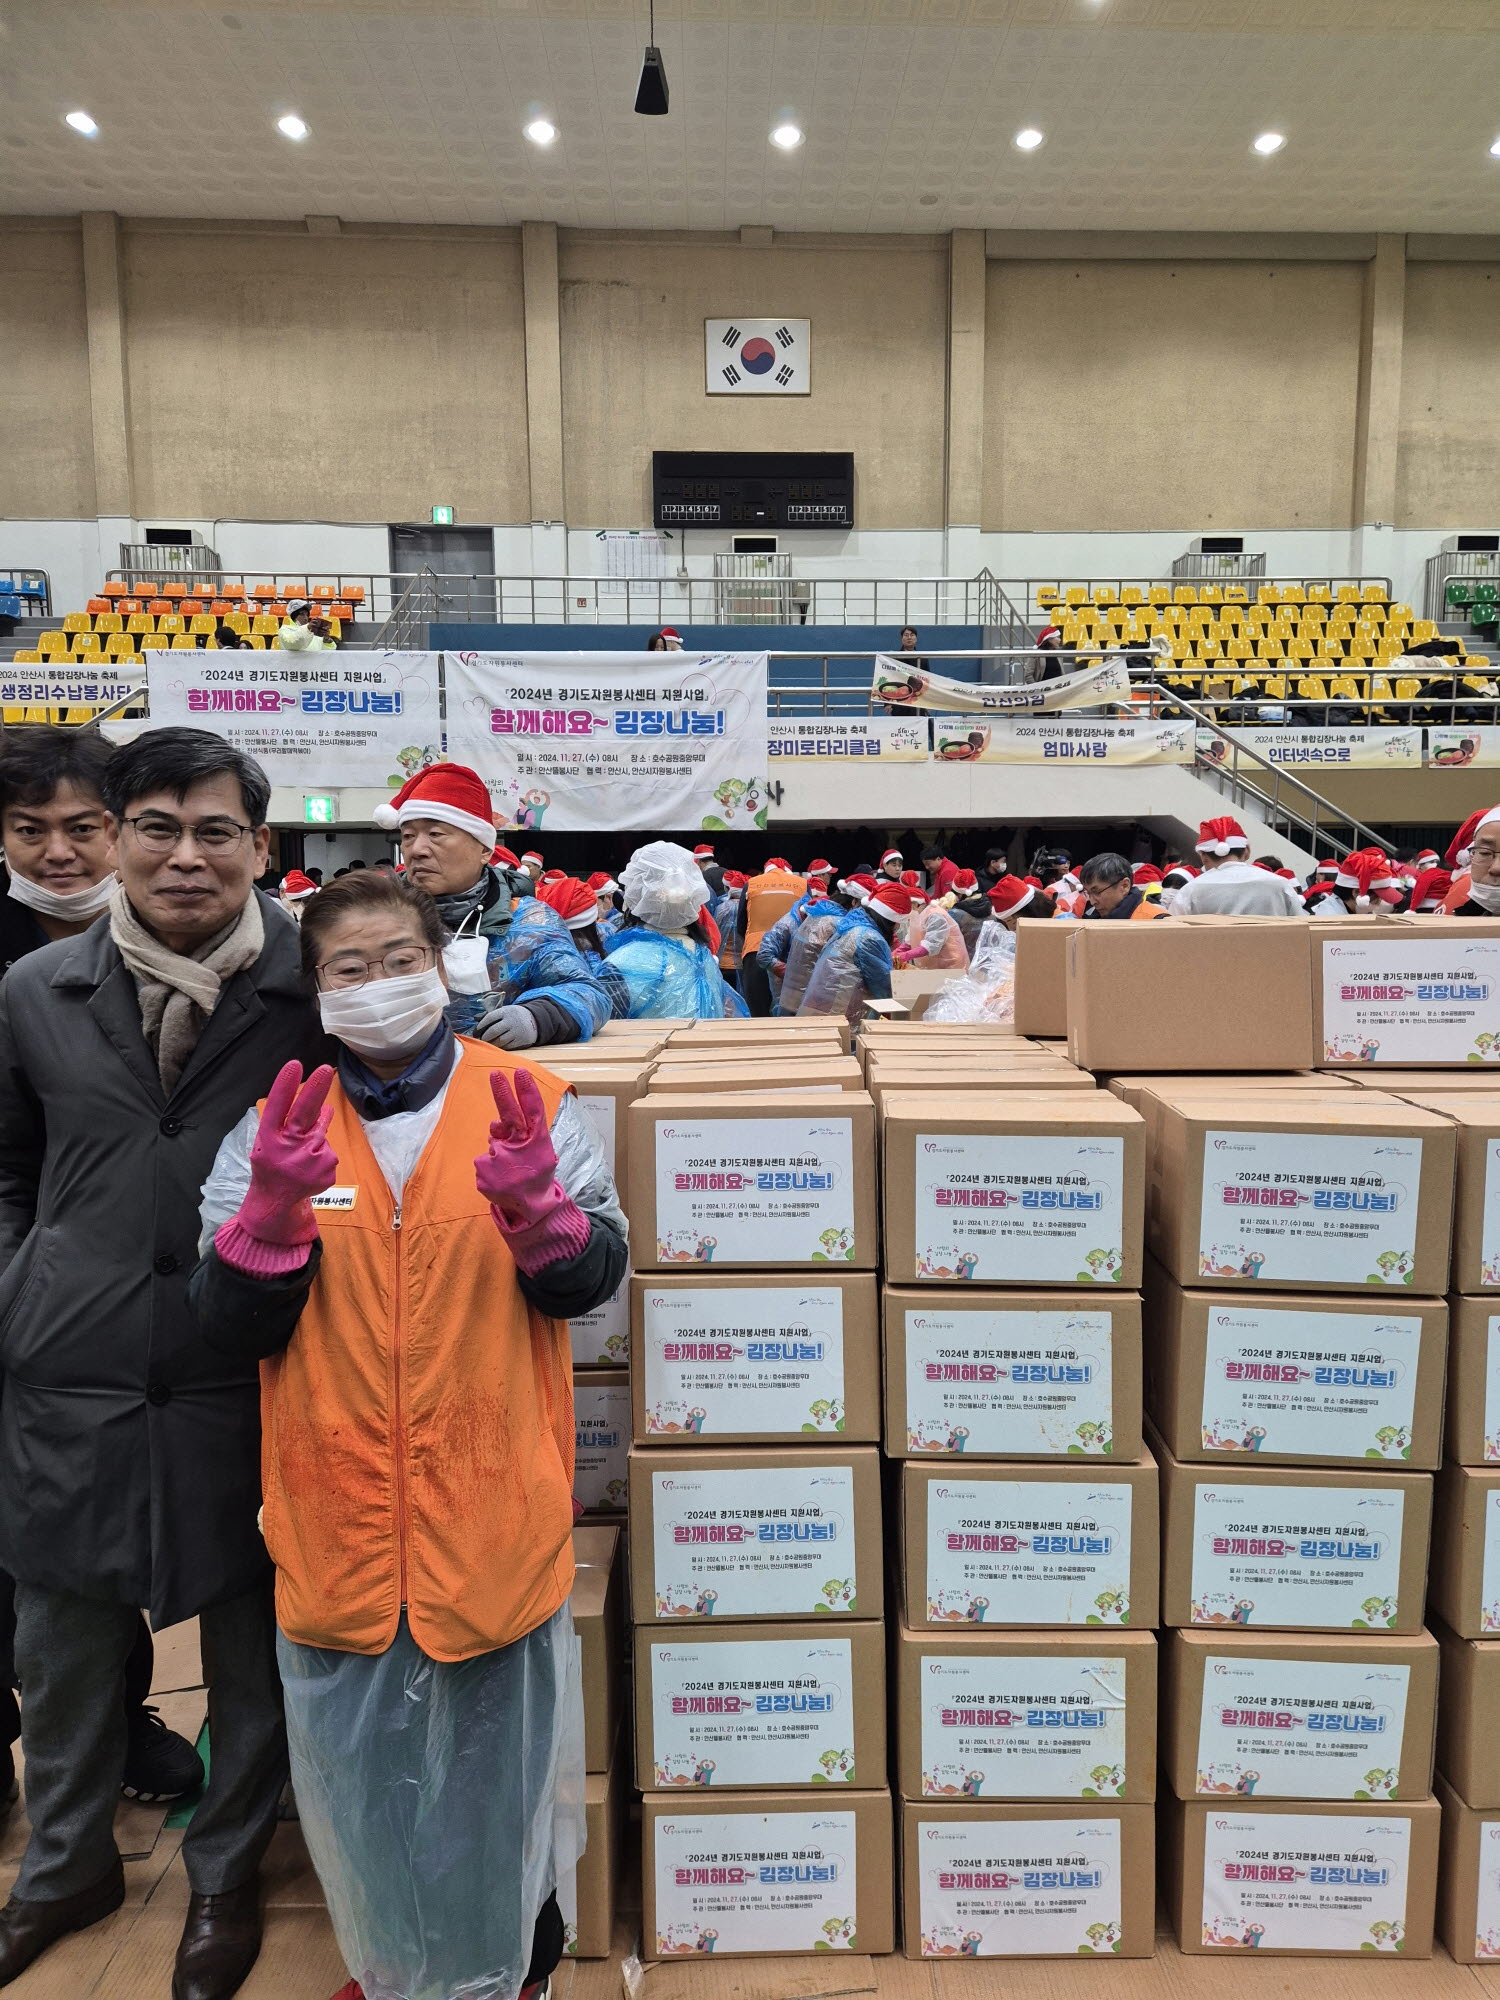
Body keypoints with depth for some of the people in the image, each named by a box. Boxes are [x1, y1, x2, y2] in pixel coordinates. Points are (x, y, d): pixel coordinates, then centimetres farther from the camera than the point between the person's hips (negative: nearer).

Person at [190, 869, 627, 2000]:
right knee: (362, 1774, 20)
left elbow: (591, 1283, -8)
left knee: (495, 1761, 17)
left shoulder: (530, 1106, -4)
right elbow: (229, 1334, -4)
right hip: (337, 1520, 2)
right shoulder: (270, 1132, 0)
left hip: (493, 1514, -1)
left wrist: (535, 1206, -29)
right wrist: (274, 1209, -22)